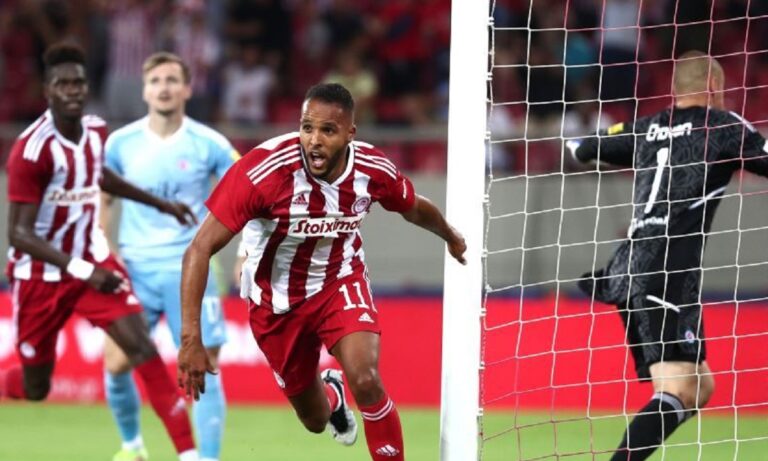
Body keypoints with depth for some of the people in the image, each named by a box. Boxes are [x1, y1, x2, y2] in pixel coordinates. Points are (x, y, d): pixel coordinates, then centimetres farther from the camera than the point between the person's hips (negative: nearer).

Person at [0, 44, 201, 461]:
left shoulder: (95, 131, -3)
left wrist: (160, 203, 22)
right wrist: (82, 270, -33)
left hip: (93, 263, 4)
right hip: (40, 276, -4)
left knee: (143, 348, -14)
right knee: (34, 389, 7)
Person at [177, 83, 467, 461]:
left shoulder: (374, 171, -20)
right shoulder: (264, 170, -33)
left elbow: (414, 209, 6)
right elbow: (200, 250, -30)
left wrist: (451, 238, 26)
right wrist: (191, 340, -35)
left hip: (341, 281, 1)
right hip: (277, 301, -1)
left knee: (365, 380, -26)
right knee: (316, 420, 12)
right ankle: (331, 394, 52)